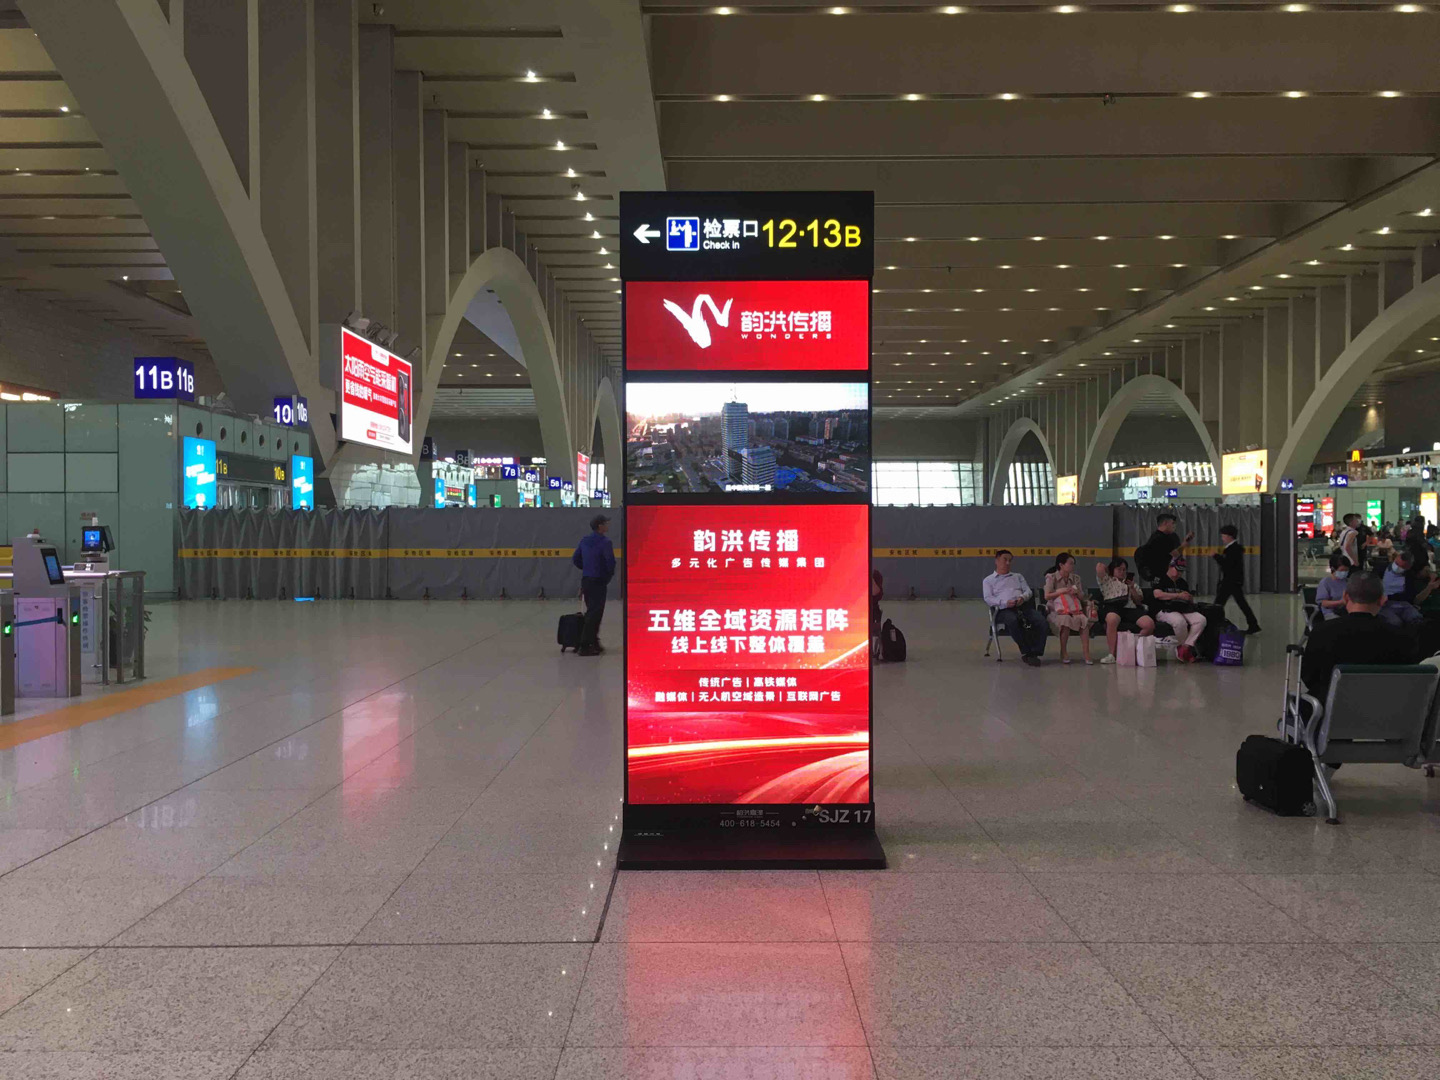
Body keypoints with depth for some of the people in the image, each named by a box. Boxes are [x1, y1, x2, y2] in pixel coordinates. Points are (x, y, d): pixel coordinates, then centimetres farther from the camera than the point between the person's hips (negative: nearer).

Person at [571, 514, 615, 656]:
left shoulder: (584, 541, 9)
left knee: (592, 612, 18)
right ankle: (585, 646, -6)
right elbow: (610, 561, -20)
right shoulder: (605, 542, -14)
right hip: (598, 582, -8)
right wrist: (610, 574, 0)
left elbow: (575, 559, 13)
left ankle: (594, 643, 26)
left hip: (586, 580, 8)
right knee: (595, 614, -4)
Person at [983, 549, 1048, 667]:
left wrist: (1023, 597, -5)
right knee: (1012, 620, -40)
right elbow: (988, 599, 5)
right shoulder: (988, 580, 21)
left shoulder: (1018, 576, 34)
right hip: (1003, 609, -4)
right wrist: (1005, 602, -13)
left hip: (1023, 606, 4)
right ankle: (1026, 651, -30)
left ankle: (1034, 653, -27)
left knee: (1041, 620, -27)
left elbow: (1028, 591, 21)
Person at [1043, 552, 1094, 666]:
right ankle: (1063, 653, -22)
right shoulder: (1051, 577, 4)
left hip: (1074, 609, 4)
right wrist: (1061, 591, -9)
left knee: (1084, 620, -30)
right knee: (1066, 620, -37)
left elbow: (1082, 597, 18)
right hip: (1057, 610, -4)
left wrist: (1077, 592, -4)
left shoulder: (1076, 578, 18)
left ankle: (1086, 652, -29)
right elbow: (1047, 596, -1)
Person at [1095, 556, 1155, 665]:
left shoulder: (1130, 583, 30)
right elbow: (1099, 566, 3)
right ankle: (1112, 654, -35)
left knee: (1150, 624, -22)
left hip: (1131, 608, 4)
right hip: (1113, 608, -4)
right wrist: (1109, 569, 23)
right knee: (1112, 620, -42)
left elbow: (1139, 601, 23)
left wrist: (1132, 588, 8)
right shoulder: (1106, 581, 18)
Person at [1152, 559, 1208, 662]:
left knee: (1201, 619, -20)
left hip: (1184, 610, 7)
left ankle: (1185, 647, -22)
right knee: (1180, 621, -37)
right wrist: (1178, 595, -15)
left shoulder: (1183, 582, 23)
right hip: (1165, 610, -6)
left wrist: (1190, 598, 0)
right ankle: (1188, 650, -15)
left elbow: (1190, 601, 27)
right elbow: (1157, 594, -17)